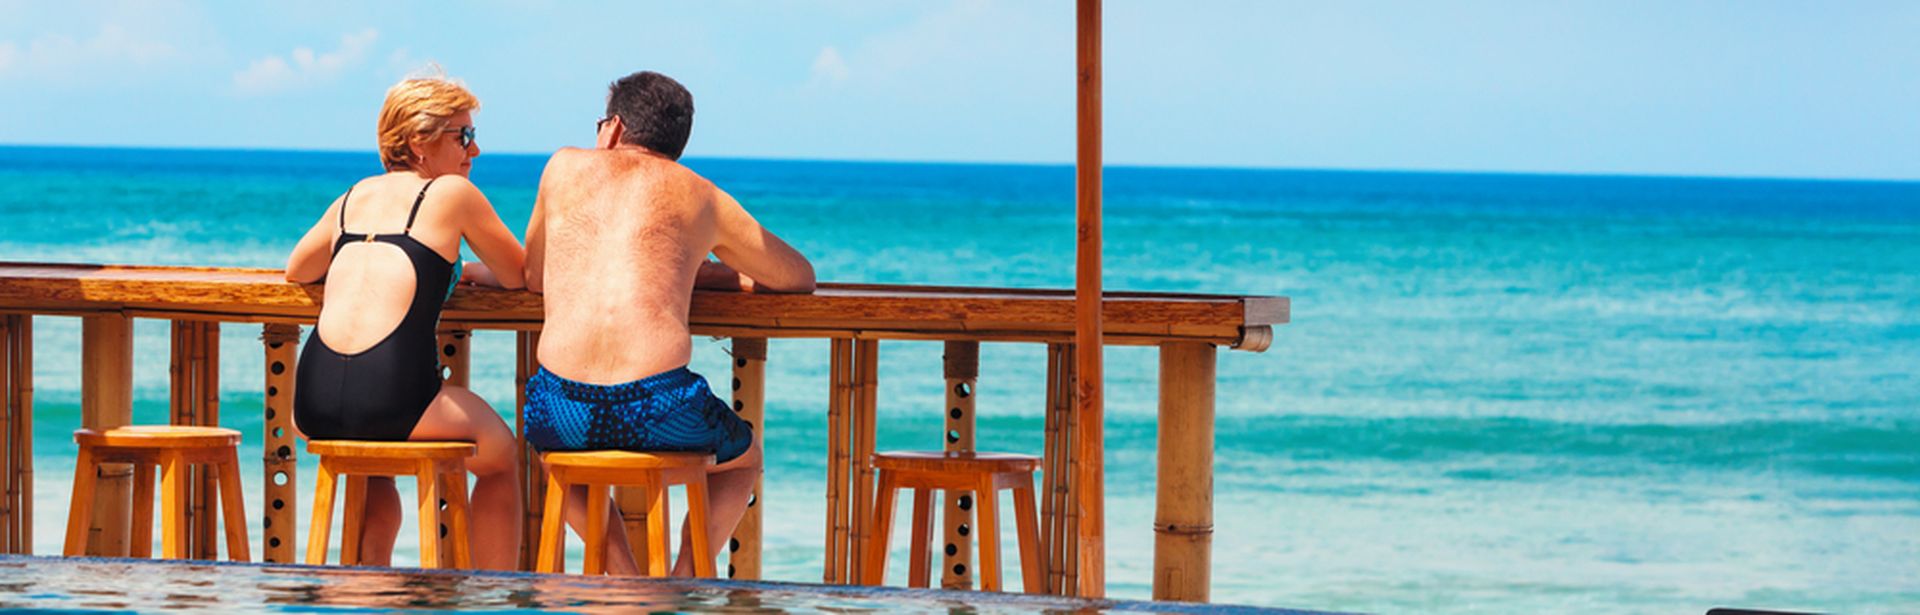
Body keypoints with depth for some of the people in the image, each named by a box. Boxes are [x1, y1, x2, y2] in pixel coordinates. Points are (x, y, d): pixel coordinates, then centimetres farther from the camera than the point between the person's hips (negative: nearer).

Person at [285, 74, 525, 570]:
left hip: (313, 405, 5)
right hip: (394, 399, -5)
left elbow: (297, 271, 36)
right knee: (500, 458, 24)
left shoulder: (354, 198, 20)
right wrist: (471, 272, 38)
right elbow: (519, 276, 17)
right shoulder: (452, 193, 6)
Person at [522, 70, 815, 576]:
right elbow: (800, 277, 30)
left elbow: (533, 278, 32)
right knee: (743, 458, 33)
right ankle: (683, 579, 12)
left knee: (553, 444, 39)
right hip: (657, 410, -1)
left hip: (562, 408, 1)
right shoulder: (702, 197, 17)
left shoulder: (566, 167, 18)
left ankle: (625, 577, 19)